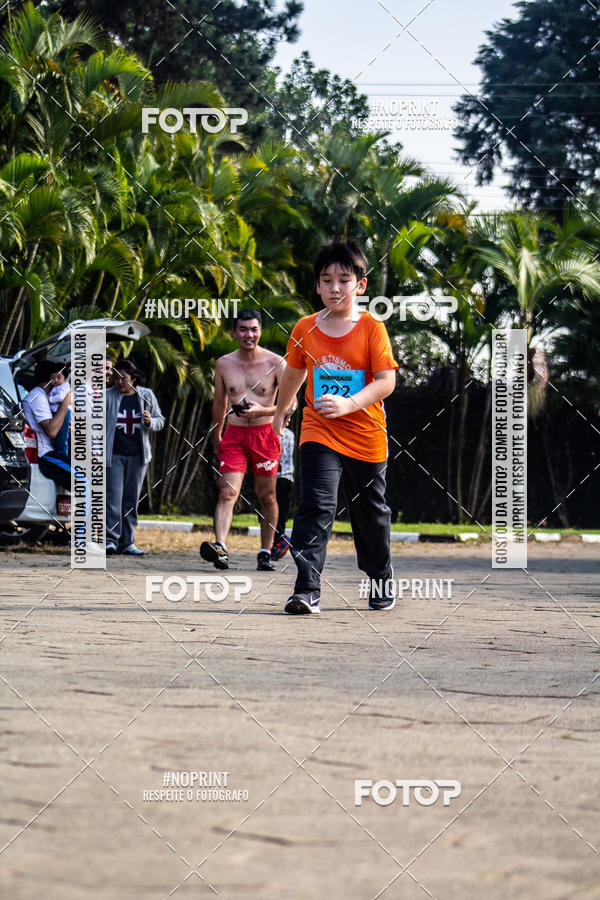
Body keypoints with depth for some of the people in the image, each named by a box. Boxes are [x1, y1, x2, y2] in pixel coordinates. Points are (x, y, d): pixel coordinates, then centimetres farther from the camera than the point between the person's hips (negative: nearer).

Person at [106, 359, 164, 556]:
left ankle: (126, 543, 11)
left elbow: (160, 421, 12)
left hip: (137, 456, 3)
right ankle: (110, 540, -14)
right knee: (113, 497, -12)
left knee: (131, 500, 6)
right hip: (113, 455, -3)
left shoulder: (146, 396, 8)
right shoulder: (107, 396, 2)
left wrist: (150, 422, -10)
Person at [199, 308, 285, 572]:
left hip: (265, 434, -1)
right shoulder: (224, 364, 6)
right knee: (227, 492, -14)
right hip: (234, 434, 1)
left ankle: (265, 553, 16)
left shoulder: (275, 363, -2)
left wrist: (262, 411, -19)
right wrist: (216, 437, 23)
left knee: (266, 497, 6)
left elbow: (290, 403, -3)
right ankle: (220, 547, -29)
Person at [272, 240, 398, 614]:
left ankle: (382, 577, 37)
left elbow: (387, 381, -15)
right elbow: (294, 373, 20)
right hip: (319, 433, 1)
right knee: (316, 505, -16)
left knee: (370, 510, 14)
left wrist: (350, 404, -29)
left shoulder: (372, 328, -7)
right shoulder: (305, 329, 2)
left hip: (366, 435, -1)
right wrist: (280, 413, 31)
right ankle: (307, 589, -22)